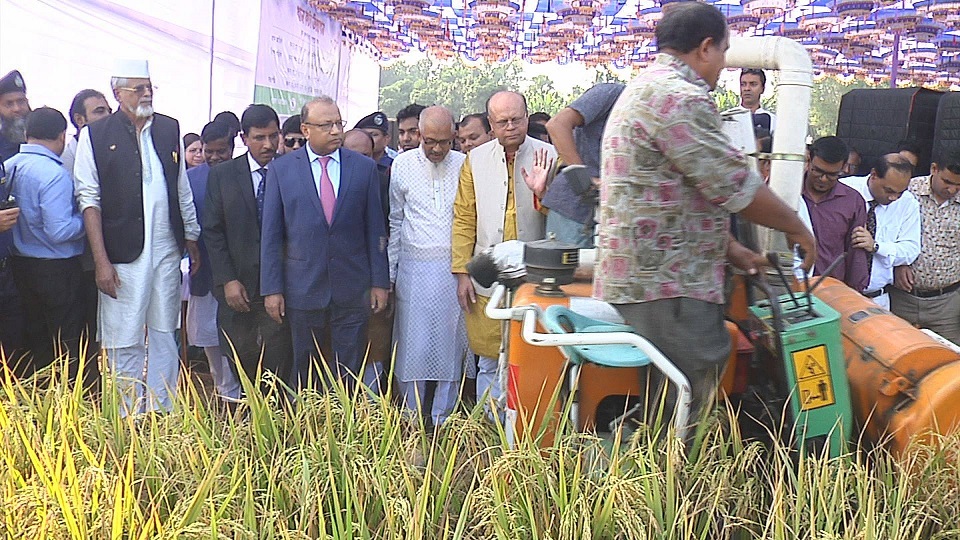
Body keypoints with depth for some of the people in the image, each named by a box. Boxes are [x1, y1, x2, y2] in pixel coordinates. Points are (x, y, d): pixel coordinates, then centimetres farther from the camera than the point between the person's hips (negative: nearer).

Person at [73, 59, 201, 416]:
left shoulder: (169, 130, 11)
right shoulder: (95, 136, -1)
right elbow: (88, 199, -5)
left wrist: (192, 241, 15)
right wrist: (101, 261, -11)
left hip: (167, 252, 4)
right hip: (122, 256, -4)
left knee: (165, 337, 9)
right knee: (125, 341, 0)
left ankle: (163, 414, 18)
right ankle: (131, 420, 11)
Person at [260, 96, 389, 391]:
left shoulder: (364, 167, 4)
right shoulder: (281, 169, 2)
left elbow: (375, 229, 5)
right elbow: (271, 234, 2)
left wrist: (380, 281, 1)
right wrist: (272, 289, -3)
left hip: (353, 289, 0)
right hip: (303, 287, 0)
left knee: (349, 375, 6)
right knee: (304, 373, 11)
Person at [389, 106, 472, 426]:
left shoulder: (465, 166, 2)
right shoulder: (403, 165, 4)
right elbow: (395, 222, 10)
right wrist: (390, 274, 7)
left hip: (455, 268, 0)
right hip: (414, 267, 0)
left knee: (451, 344, 5)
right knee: (413, 345, 3)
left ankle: (442, 421, 17)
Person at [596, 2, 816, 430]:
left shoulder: (641, 91, 21)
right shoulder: (680, 98, -14)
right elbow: (736, 186, -14)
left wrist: (730, 250, 24)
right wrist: (796, 228, 2)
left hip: (632, 279, 11)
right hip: (666, 287, -11)